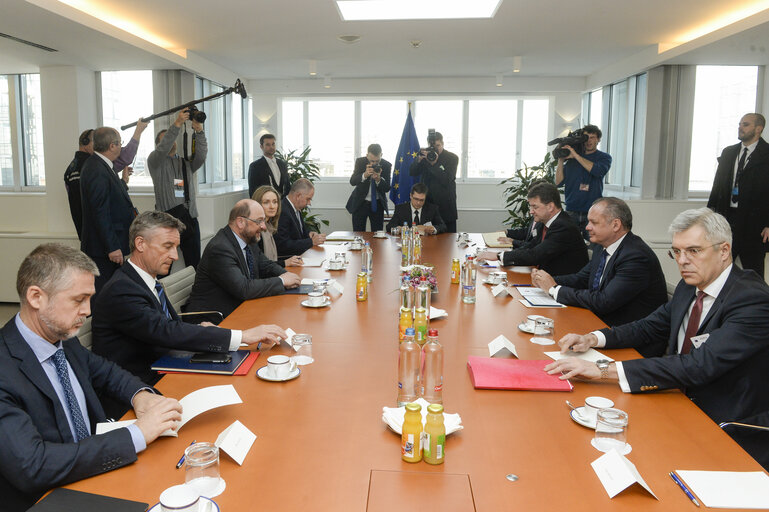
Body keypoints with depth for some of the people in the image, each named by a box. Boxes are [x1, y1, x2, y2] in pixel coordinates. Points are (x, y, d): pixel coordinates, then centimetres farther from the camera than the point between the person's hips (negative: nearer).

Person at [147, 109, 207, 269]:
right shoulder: (155, 162, 9)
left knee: (195, 264, 3)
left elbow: (201, 155, 1)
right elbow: (162, 150, -12)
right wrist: (177, 125, -19)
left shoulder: (186, 163, 19)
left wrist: (199, 131, -15)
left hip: (190, 220, 4)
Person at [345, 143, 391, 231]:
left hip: (377, 204, 0)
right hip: (360, 203, 0)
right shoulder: (360, 162, -9)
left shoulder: (386, 165, -9)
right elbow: (352, 181, -19)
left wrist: (378, 179, -30)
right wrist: (364, 175, -37)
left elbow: (387, 189, -11)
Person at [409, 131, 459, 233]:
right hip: (427, 202, 3)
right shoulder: (425, 156, 8)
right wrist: (419, 159, -15)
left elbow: (447, 180, -13)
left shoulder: (452, 158, -2)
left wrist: (434, 163, -22)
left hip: (446, 204, -2)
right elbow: (412, 173, 3)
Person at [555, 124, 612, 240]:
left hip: (592, 210, -2)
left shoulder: (604, 157, 7)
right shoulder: (571, 158, 13)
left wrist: (576, 155, -15)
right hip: (571, 211, 2)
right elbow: (558, 182, 8)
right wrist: (561, 161, -3)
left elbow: (597, 171, -17)